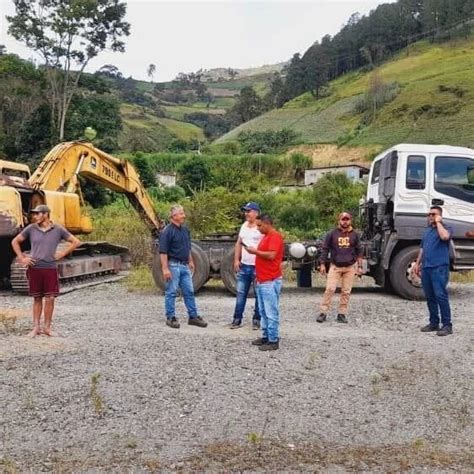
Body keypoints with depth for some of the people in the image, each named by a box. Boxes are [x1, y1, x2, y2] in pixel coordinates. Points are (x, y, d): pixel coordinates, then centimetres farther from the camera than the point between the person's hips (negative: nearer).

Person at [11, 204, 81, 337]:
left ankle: (47, 327, 10)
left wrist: (63, 253, -1)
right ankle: (36, 327, 15)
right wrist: (21, 258, 5)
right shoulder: (30, 229, 3)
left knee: (50, 298, -1)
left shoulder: (58, 229, -1)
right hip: (34, 268, 1)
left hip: (51, 268, -1)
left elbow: (76, 242, 4)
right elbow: (15, 242, 13)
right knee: (37, 298, 8)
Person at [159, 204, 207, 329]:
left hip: (184, 265, 7)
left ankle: (193, 317, 17)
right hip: (173, 265, -7)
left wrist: (190, 261, 21)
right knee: (171, 292, 2)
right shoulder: (167, 231, -13)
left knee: (189, 291, 9)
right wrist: (165, 269, -21)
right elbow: (163, 252, -16)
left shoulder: (185, 229, 11)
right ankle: (170, 318, 11)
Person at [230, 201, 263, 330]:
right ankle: (237, 319, 15)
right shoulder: (244, 226, 12)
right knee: (240, 293, 9)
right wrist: (236, 260, 10)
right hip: (244, 266, 7)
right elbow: (238, 244, 18)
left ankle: (256, 320, 14)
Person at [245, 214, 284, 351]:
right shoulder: (266, 236, 18)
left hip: (270, 282, -10)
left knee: (271, 312, -6)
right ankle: (266, 336, 21)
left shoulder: (275, 236, -12)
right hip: (262, 281, 10)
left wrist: (255, 251, -12)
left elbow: (271, 255, -24)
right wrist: (258, 273, 19)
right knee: (263, 312, 14)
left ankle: (274, 341, -2)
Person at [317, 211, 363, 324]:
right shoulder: (332, 234, 3)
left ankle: (342, 314, 10)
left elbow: (359, 251, 12)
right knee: (330, 289, -9)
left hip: (349, 267, 2)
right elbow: (325, 249, 6)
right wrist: (322, 264, 0)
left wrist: (359, 266, 6)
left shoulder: (354, 235, 7)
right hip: (335, 266, -2)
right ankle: (323, 313, -4)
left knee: (346, 291, 3)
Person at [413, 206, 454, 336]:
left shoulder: (446, 228, 0)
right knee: (430, 297, 9)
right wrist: (417, 263, 19)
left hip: (439, 268, -7)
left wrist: (438, 222, -10)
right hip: (426, 268, 7)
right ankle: (434, 323, 16)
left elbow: (445, 236, -24)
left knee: (441, 296, -13)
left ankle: (447, 325, -9)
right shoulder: (427, 231, 22)